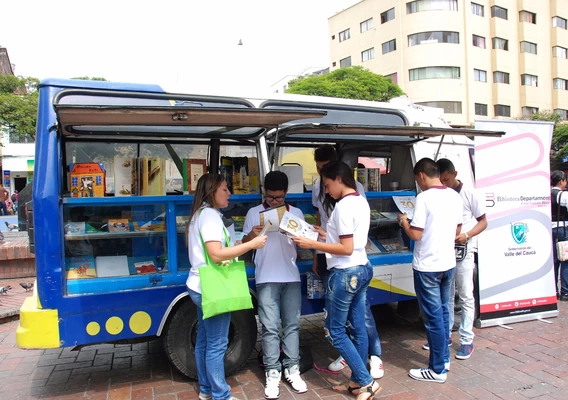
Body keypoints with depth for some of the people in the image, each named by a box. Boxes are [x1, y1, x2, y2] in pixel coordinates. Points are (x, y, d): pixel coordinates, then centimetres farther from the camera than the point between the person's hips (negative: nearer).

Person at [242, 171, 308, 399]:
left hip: (291, 277, 2)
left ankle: (292, 370, 17)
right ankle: (272, 374, 8)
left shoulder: (296, 213, 6)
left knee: (292, 325, 7)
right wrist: (252, 235, -19)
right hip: (266, 279, -2)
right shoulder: (254, 213, 2)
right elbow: (244, 244, 4)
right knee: (270, 328, -1)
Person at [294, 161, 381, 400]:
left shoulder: (343, 206, -19)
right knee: (358, 328, 15)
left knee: (335, 331, 4)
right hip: (362, 269, 10)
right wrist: (328, 235, 14)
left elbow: (347, 248, -21)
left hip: (345, 273, -10)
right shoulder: (361, 202, 10)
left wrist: (313, 244, -18)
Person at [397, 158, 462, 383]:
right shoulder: (455, 196, 5)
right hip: (448, 263, 8)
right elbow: (457, 232, 13)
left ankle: (437, 370, 13)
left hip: (427, 267, -8)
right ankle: (444, 358, 33)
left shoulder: (424, 197, -18)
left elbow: (415, 235, -18)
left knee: (433, 317, 2)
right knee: (443, 312, 20)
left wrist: (403, 221, -1)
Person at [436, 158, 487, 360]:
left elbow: (483, 222, -1)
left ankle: (467, 340, 11)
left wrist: (466, 235, -18)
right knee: (445, 295, 13)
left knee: (466, 296, 2)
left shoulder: (468, 193, -7)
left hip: (463, 251, -4)